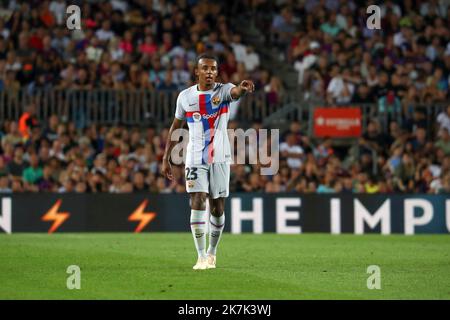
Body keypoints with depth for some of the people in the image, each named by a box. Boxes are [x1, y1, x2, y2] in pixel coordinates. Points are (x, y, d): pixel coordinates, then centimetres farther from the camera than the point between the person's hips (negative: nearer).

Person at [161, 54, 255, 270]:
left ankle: (212, 252, 25)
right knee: (197, 202, -13)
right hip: (195, 159, 1)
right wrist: (166, 158, 11)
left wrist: (243, 88, -55)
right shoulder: (185, 96, 3)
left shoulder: (222, 91, -5)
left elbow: (235, 92, -30)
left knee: (217, 207, 5)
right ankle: (202, 257, -10)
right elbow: (176, 127, 13)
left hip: (219, 157, 0)